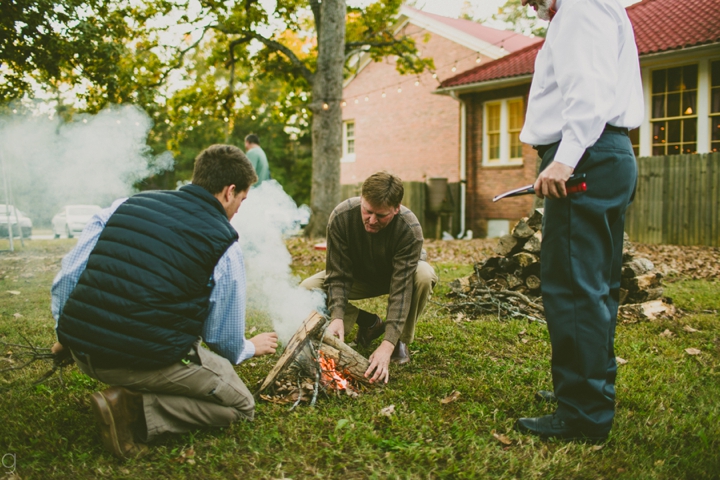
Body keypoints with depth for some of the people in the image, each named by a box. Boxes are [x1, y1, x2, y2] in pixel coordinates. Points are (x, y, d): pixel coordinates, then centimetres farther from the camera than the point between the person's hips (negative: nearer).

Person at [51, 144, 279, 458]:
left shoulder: (125, 205, 10)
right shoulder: (225, 246, -3)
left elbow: (66, 277, 10)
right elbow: (224, 340, 5)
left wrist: (68, 335, 25)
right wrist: (251, 348, 28)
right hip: (150, 360, -7)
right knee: (241, 406, 11)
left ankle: (130, 390, 9)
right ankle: (134, 410, -7)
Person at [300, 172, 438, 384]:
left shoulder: (410, 228, -35)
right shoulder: (341, 217, -30)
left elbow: (401, 288, -37)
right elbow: (338, 275, -25)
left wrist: (388, 344, -45)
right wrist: (337, 317, -41)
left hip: (397, 275, -2)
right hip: (357, 277, 2)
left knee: (424, 276, -36)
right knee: (308, 289, -22)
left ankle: (401, 340, -10)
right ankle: (369, 323, 2)